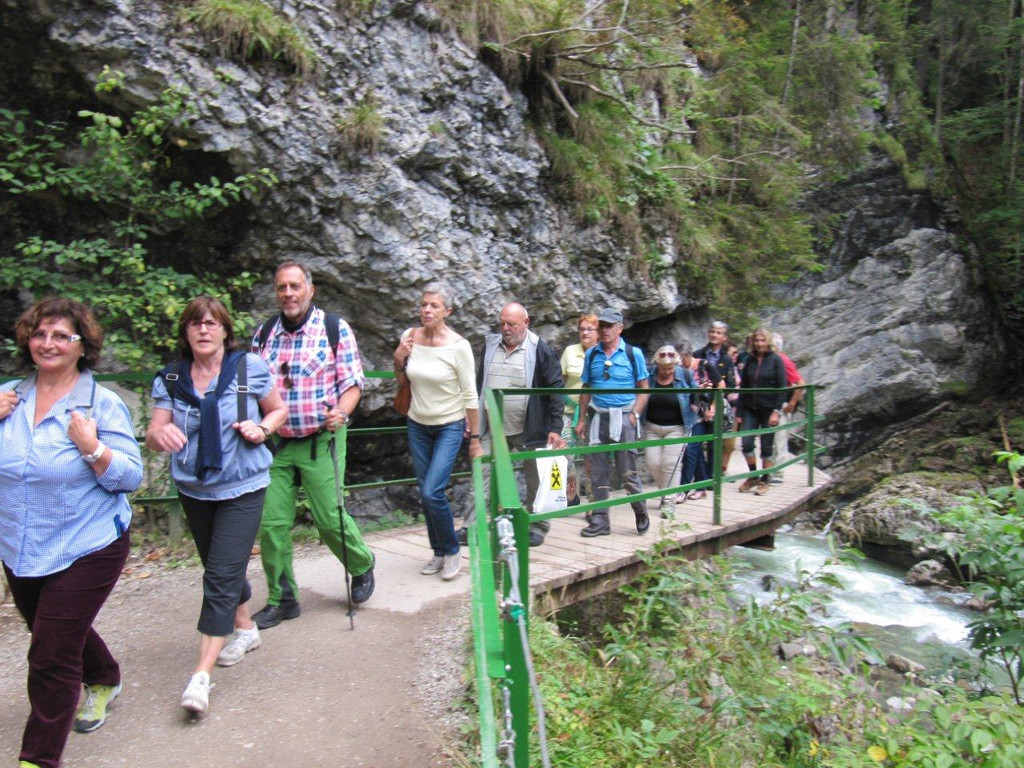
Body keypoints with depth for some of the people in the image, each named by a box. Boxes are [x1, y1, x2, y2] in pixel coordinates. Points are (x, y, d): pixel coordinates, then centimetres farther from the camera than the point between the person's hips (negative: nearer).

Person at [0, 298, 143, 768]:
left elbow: (130, 478, -13)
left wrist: (91, 448, -28)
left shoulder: (103, 404, -11)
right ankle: (104, 680, 53)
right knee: (65, 634, 25)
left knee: (52, 658, -1)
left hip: (84, 549, -5)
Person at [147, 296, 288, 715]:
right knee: (221, 568, 19)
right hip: (194, 489, 4)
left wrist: (262, 427, -16)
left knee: (222, 575, -10)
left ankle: (202, 673, -5)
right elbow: (153, 436, -5)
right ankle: (244, 628, 43)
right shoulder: (170, 379, 0)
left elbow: (279, 410, 6)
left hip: (242, 488, -4)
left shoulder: (250, 368, -7)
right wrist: (160, 432, -29)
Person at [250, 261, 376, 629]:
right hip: (275, 443, 4)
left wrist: (341, 412, -23)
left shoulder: (335, 329, -3)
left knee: (329, 518, -2)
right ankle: (282, 599, 21)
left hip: (320, 440, -4)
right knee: (271, 523, 3)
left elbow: (352, 383, -4)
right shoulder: (264, 334, 8)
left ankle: (362, 567, 28)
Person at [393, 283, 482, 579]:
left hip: (450, 426, -5)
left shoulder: (458, 346, -16)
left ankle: (452, 550, 10)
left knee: (432, 492, -14)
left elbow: (470, 396, -11)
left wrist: (475, 439, -9)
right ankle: (439, 553, 27)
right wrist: (399, 361, -9)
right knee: (425, 493, 9)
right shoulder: (410, 337, -3)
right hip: (417, 425, 5)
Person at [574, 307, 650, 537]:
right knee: (598, 472, 7)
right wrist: (582, 419, 8)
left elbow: (643, 389, 2)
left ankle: (641, 513, 22)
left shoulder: (633, 354, 1)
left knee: (627, 472, 0)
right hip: (597, 417, 3)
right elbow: (586, 389, 14)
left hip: (623, 417, -3)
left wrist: (634, 415, -10)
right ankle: (600, 520, 15)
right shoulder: (591, 354, 10)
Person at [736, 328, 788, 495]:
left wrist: (776, 411, -13)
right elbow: (743, 386, 11)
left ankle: (764, 481, 15)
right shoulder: (750, 360, 9)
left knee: (766, 447, 2)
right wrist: (740, 411, 7)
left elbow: (782, 387, -6)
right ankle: (753, 477, 15)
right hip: (750, 409, 3)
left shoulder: (776, 360, -2)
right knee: (747, 443, -5)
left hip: (768, 409, -3)